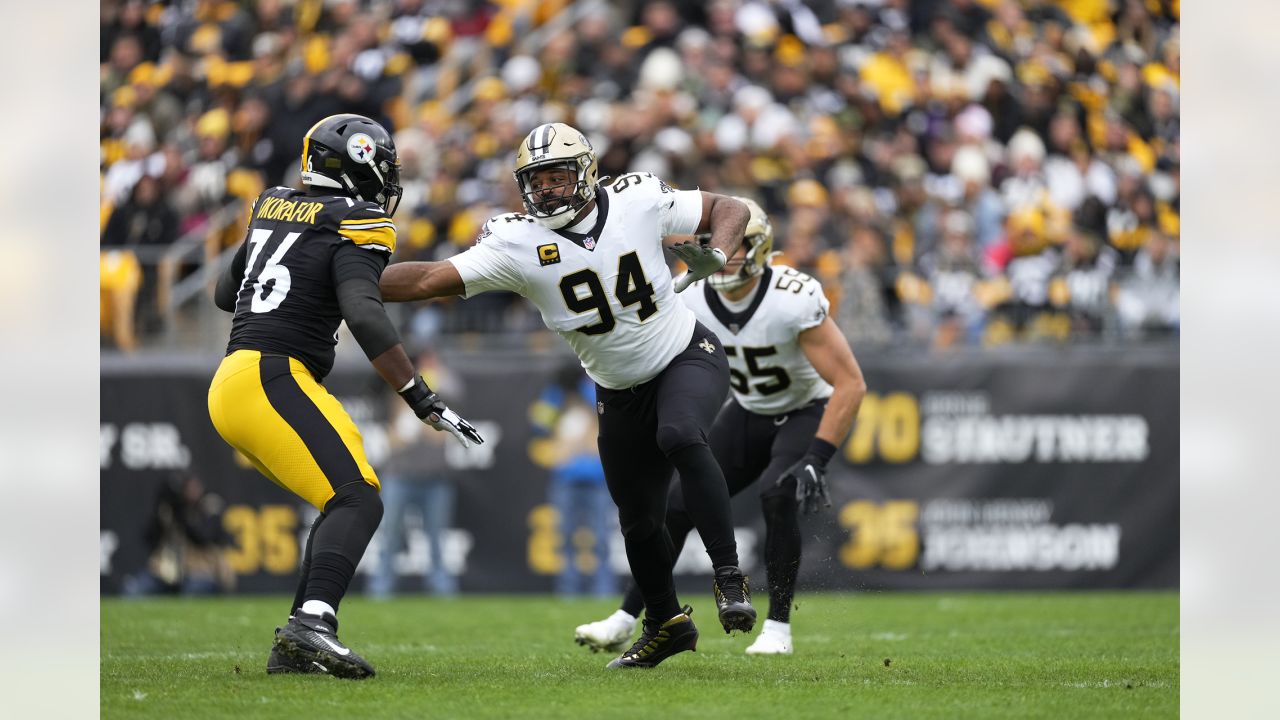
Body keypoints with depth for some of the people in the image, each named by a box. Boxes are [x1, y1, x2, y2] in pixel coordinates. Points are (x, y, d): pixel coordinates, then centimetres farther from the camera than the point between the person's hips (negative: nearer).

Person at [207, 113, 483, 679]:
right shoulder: (354, 229, -6)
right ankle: (312, 622, -40)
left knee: (347, 501, 15)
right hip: (274, 378, -9)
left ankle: (294, 648, 6)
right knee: (357, 501, -17)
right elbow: (364, 317, -22)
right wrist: (425, 403, -23)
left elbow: (225, 293, 31)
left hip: (229, 384, 9)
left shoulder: (273, 208, 19)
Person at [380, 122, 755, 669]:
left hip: (688, 357, -3)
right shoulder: (518, 244, -16)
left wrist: (715, 257, -21)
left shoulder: (639, 202, -15)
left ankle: (729, 577, -26)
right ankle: (666, 623, 36)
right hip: (620, 392, 3)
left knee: (679, 437, -34)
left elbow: (729, 210, -1)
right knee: (638, 520, 9)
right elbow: (429, 279, -22)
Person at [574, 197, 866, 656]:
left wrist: (815, 460, -36)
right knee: (679, 505, -3)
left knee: (777, 494, -31)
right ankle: (625, 620, 10)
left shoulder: (792, 300, -32)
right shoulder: (694, 301, -16)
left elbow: (851, 384, -31)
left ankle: (778, 628, -17)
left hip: (808, 411, -5)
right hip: (749, 412, 5)